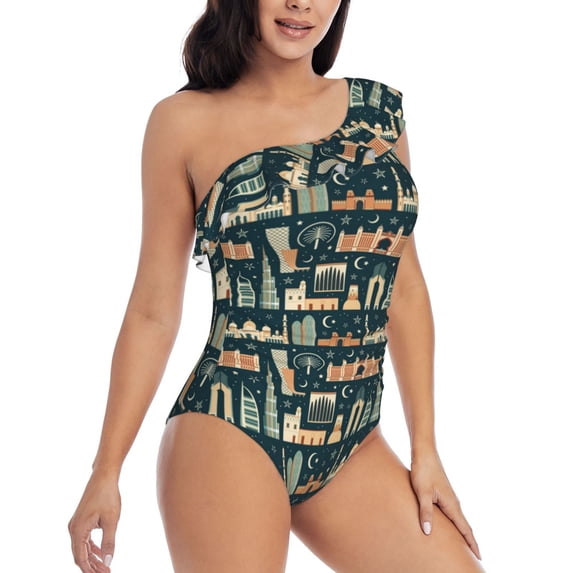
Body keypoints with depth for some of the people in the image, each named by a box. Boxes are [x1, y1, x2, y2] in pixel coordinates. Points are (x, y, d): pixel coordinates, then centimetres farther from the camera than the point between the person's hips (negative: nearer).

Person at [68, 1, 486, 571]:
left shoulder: (378, 109, 9)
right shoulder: (187, 120, 0)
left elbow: (406, 290, 11)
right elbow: (153, 311, 2)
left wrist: (425, 445, 8)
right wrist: (106, 469, 0)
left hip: (353, 446, 4)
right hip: (231, 435, -4)